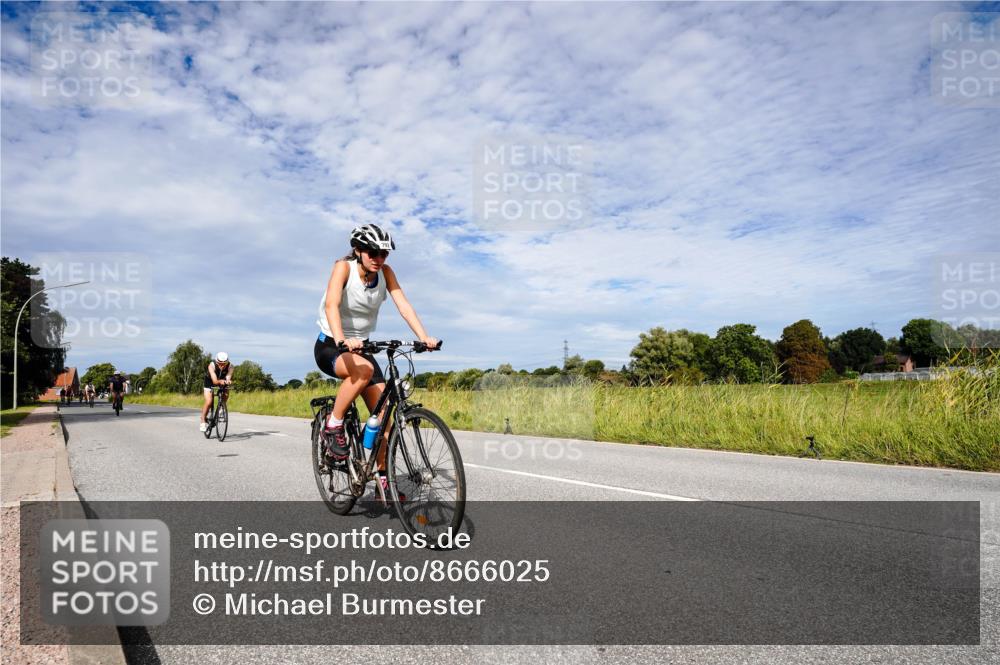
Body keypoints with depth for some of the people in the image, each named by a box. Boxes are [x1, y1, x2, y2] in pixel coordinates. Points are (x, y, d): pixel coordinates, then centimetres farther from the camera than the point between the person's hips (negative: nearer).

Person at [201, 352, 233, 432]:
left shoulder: (230, 366, -29)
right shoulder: (212, 365, -35)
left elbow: (228, 378, -41)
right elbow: (215, 381, -44)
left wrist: (228, 381, -64)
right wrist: (220, 381, -65)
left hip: (222, 383, 3)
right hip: (210, 381, -2)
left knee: (225, 395, -25)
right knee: (208, 402, -17)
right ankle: (203, 422, -3)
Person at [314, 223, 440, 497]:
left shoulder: (385, 272, -6)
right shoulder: (344, 267, -19)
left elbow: (403, 304, -17)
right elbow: (331, 304, -34)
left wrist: (424, 337, -33)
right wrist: (341, 340, -53)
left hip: (360, 346, 5)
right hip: (330, 346, -5)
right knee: (365, 370, -37)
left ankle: (383, 477, 4)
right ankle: (333, 427, -16)